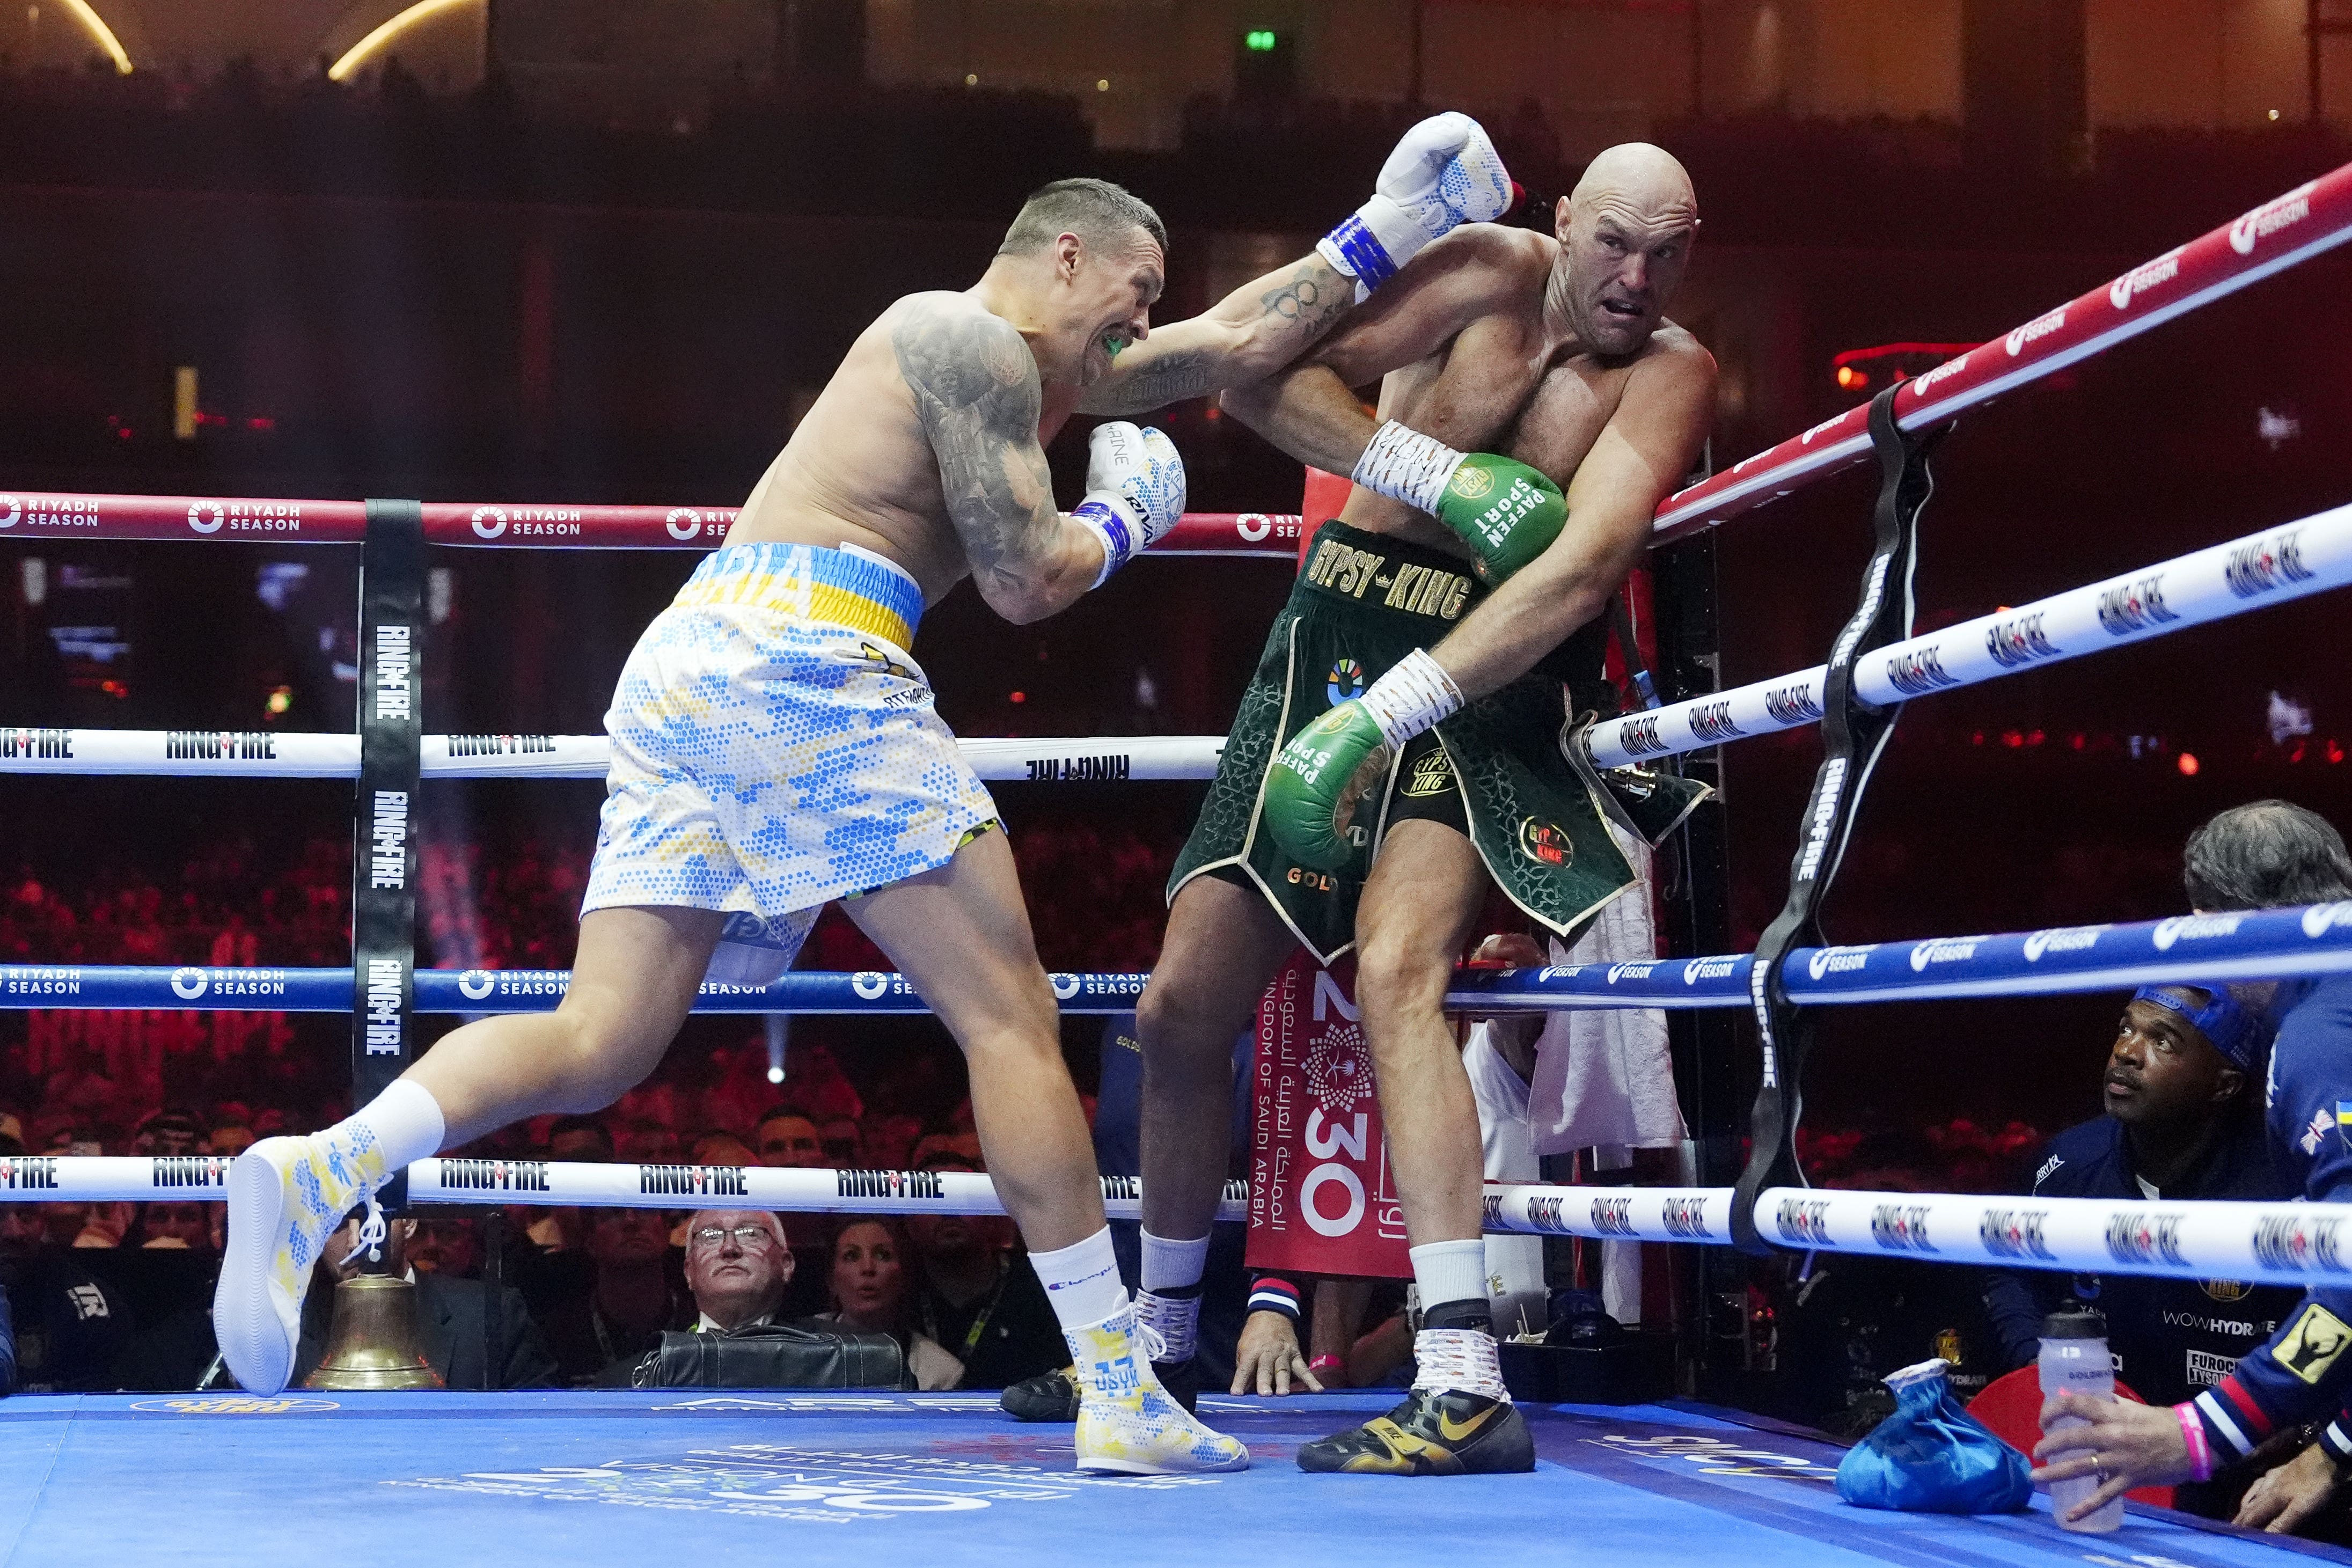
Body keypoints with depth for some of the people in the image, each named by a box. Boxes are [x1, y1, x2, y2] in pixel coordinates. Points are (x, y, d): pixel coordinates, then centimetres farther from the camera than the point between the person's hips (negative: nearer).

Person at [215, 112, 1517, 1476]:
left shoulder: (1024, 368, 30)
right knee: (1011, 1019, -3)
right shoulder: (972, 342, 2)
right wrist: (1126, 519, 13)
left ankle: (320, 1173, -21)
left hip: (684, 661, 9)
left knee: (600, 1047, 1)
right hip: (805, 658, -9)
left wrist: (1381, 239, 37)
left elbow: (1235, 349, 35)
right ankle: (1125, 1400, -2)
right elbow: (1025, 581, -6)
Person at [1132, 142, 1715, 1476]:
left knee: (1396, 972, -29)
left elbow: (1582, 570, -23)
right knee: (1185, 1007, 7)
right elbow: (1268, 378, -8)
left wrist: (1387, 715, -32)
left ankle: (1467, 1383, -33)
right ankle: (1157, 1332, 29)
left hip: (1491, 691, -4)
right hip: (1331, 648, 4)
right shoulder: (1493, 274, -1)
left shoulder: (1671, 374, -8)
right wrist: (1442, 475, -20)